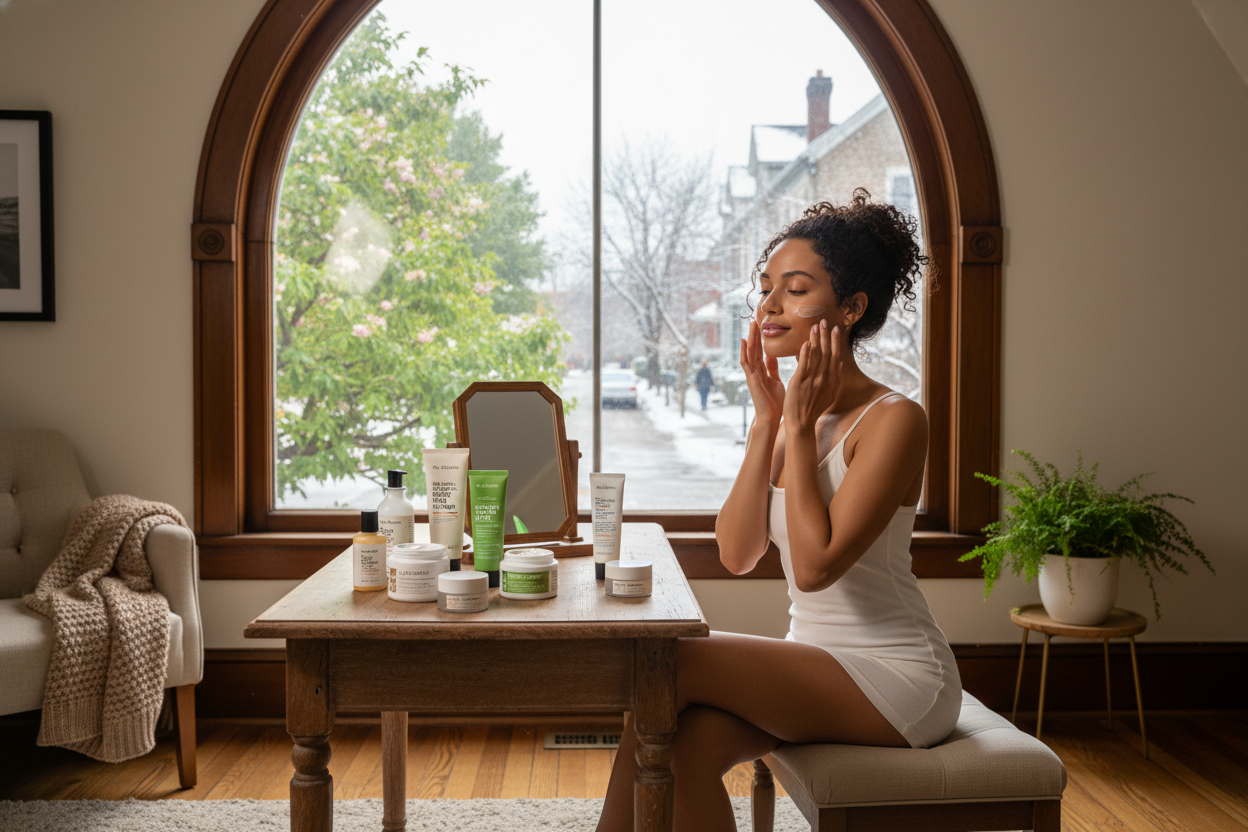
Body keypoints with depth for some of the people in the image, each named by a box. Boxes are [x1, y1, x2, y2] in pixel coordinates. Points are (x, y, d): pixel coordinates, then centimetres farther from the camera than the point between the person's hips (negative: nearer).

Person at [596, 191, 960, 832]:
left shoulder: (894, 419, -15)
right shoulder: (792, 408, 7)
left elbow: (815, 565, -23)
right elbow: (737, 553, -3)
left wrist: (799, 426, -17)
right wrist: (767, 421, -7)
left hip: (896, 680, -6)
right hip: (818, 663, 6)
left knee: (672, 664, -20)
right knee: (688, 745, -20)